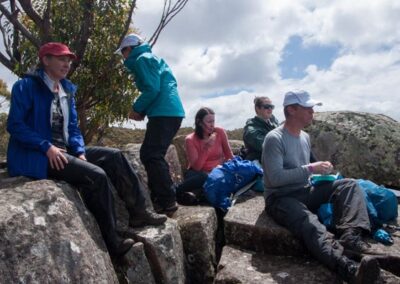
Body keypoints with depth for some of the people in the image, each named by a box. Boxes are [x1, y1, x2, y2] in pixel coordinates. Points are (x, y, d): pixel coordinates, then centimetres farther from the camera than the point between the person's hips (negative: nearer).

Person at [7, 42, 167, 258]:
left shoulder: (67, 90, 14)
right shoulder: (26, 86, -8)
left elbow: (72, 127, 13)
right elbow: (15, 125, -15)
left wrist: (80, 152, -5)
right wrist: (47, 147, -25)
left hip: (64, 151, 8)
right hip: (36, 155, -8)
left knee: (114, 156, -5)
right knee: (96, 175, -26)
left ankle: (138, 212, -4)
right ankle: (111, 242, -16)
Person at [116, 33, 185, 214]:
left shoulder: (142, 59, -2)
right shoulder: (151, 58, 28)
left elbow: (152, 89, -15)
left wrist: (137, 109, -3)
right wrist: (143, 111, 16)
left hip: (164, 113, -10)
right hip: (172, 112, 10)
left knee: (151, 156, -11)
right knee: (152, 155, 14)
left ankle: (167, 202, -11)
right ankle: (160, 197, 17)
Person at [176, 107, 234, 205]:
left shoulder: (220, 132, -2)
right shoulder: (190, 139, -8)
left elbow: (229, 156, 10)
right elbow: (196, 167, -16)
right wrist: (206, 148, -26)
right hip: (199, 174, -2)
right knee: (204, 177, -40)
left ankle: (195, 192, -35)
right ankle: (177, 191, -32)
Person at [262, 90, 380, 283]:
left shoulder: (305, 137, 14)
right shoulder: (275, 139, -13)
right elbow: (275, 178, -23)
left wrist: (320, 171, 3)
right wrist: (310, 169, -20)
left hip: (304, 192, 9)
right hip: (280, 198, -8)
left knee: (349, 185, -8)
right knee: (310, 224, -38)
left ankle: (349, 236, -32)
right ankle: (349, 268, -60)